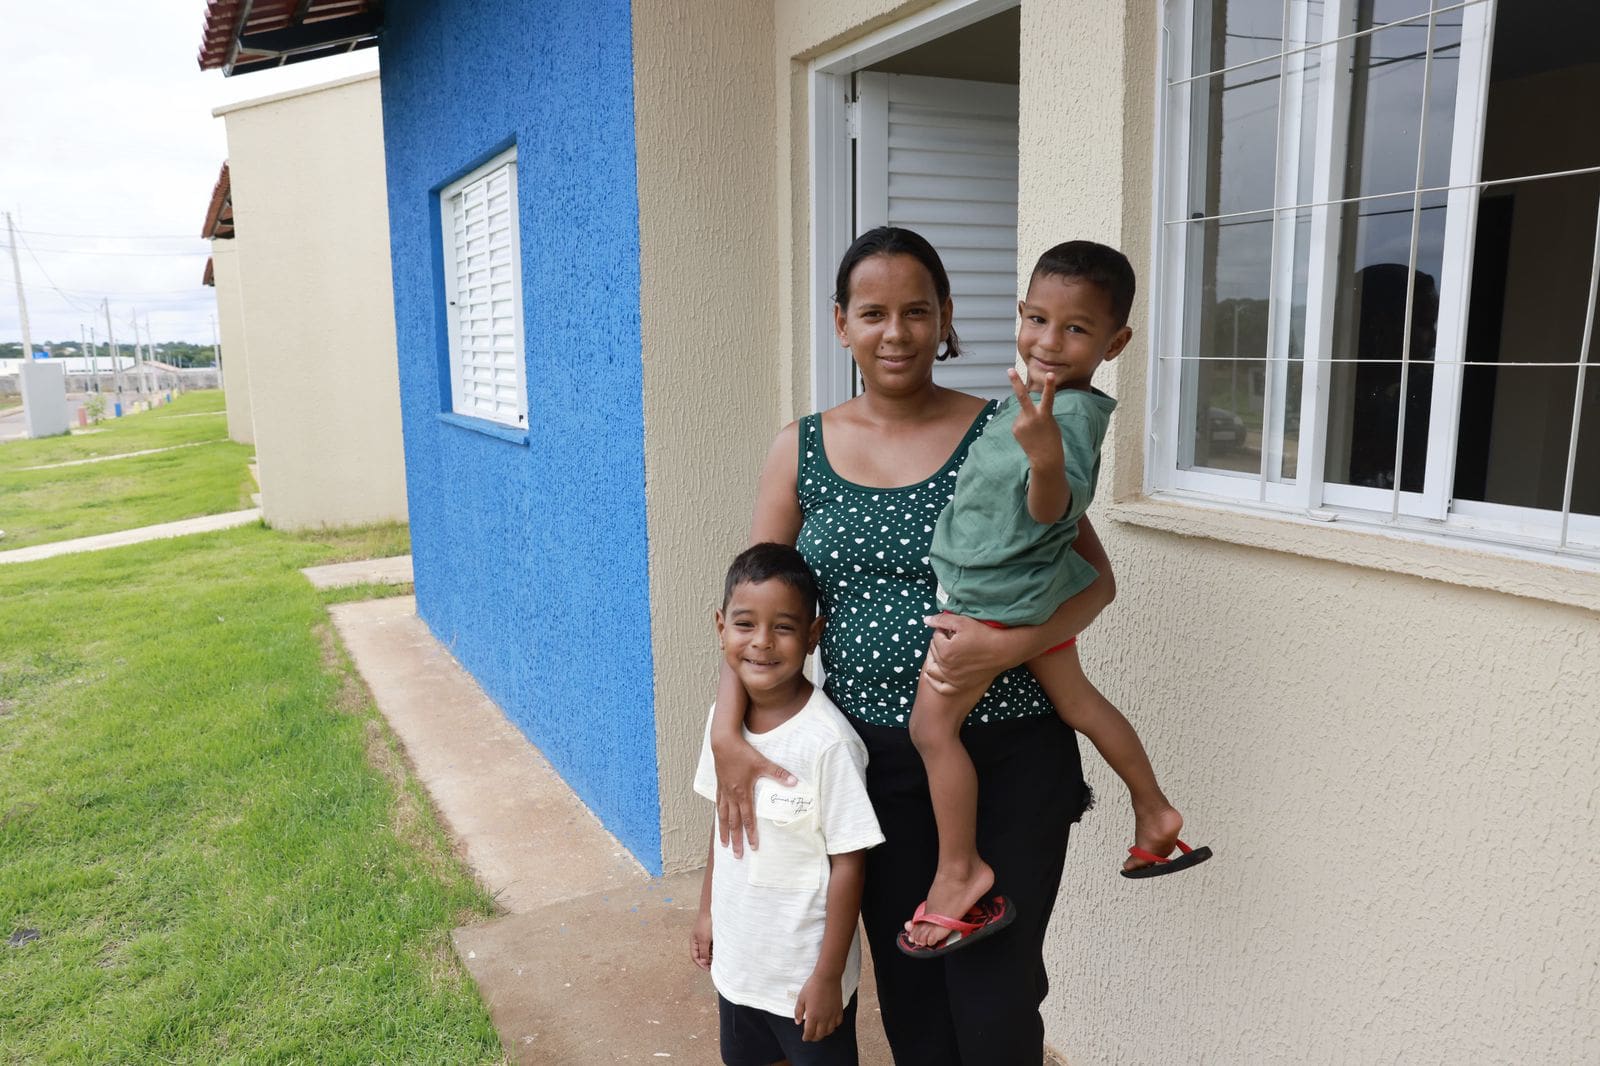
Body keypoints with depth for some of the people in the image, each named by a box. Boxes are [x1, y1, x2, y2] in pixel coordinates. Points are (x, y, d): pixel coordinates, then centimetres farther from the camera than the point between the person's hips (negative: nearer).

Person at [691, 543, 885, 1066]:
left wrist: (828, 977, -15)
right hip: (737, 961, 6)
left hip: (805, 974, -6)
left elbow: (848, 862, -19)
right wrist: (707, 913, 13)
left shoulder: (827, 741, -26)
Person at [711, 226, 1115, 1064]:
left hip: (1009, 759, -2)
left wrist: (1012, 644, -21)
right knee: (908, 992, 18)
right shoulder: (801, 450, 2)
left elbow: (1095, 579, -2)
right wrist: (727, 732, -8)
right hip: (875, 758, 3)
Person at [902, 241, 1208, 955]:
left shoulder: (1072, 414, -26)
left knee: (932, 723, -5)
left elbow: (1053, 510, -40)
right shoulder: (1033, 397, 3)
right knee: (1077, 703, 24)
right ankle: (1154, 814, 40)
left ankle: (959, 872, 8)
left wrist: (1046, 456, -56)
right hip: (1031, 587, 10)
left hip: (999, 595, -10)